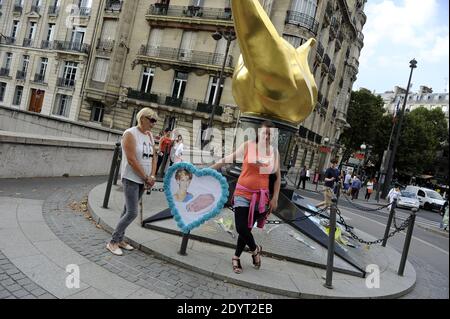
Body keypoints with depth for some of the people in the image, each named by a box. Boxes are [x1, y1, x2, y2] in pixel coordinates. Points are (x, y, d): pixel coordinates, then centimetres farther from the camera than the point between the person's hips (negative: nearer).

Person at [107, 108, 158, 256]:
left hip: (142, 180, 7)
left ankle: (120, 240, 25)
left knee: (128, 211, 14)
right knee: (132, 213, -8)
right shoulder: (130, 134, -14)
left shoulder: (150, 136, 9)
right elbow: (132, 160, -19)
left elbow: (153, 157, 9)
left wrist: (152, 176, -5)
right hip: (131, 179, -7)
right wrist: (146, 178, -15)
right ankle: (112, 242, 7)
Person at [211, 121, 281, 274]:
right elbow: (228, 159, 0)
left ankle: (236, 257, 30)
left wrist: (275, 198, 3)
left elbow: (278, 177, 8)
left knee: (247, 228, 8)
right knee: (241, 228, -6)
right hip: (243, 194, -1)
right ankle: (255, 250, 25)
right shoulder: (248, 146, -5)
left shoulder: (275, 152, 2)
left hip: (260, 196, 1)